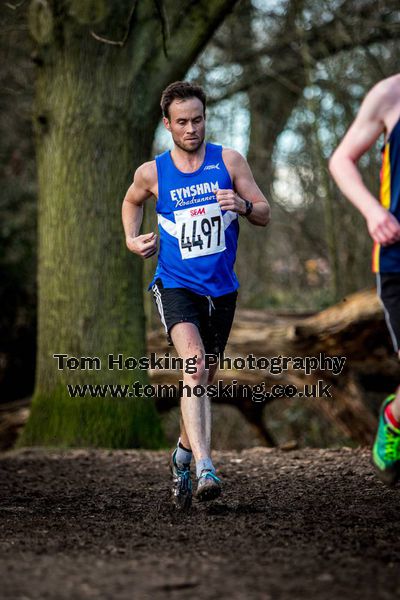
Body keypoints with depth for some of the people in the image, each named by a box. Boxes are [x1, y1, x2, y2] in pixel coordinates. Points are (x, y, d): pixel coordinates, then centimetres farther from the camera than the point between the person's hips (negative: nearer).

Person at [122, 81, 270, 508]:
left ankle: (182, 457, 38)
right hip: (175, 285, -3)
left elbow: (264, 215, 0)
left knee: (203, 379, 14)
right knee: (194, 365, -25)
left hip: (221, 288, 3)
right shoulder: (152, 173, -1)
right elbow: (131, 202, 21)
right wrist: (132, 239, 5)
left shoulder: (229, 161, -1)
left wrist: (242, 205, -21)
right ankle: (205, 467, -35)